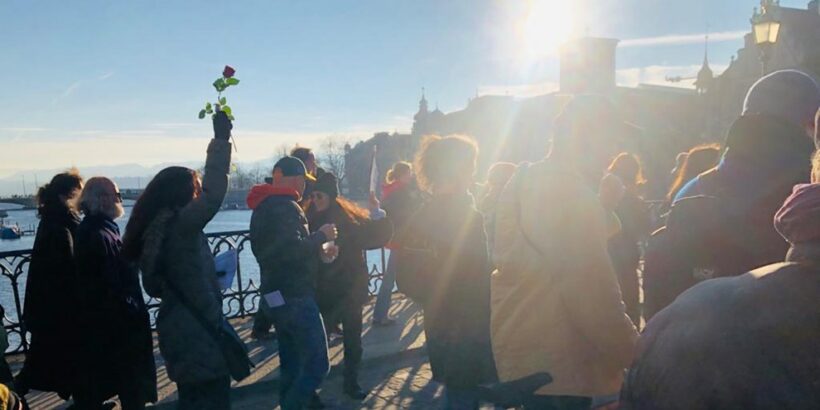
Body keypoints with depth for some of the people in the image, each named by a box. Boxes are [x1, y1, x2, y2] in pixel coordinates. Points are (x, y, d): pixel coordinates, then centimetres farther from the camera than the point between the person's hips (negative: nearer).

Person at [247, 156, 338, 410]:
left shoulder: (264, 207, 18)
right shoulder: (285, 207, -15)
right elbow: (294, 250, -26)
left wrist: (319, 250, 14)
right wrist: (321, 236, -10)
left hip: (278, 297, 11)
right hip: (294, 297, -11)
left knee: (292, 366, 17)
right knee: (317, 365, -8)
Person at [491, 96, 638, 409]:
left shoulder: (525, 183, 10)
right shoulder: (574, 195, -20)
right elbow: (595, 297, -25)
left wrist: (603, 209, 5)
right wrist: (637, 355, -14)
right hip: (558, 365, -9)